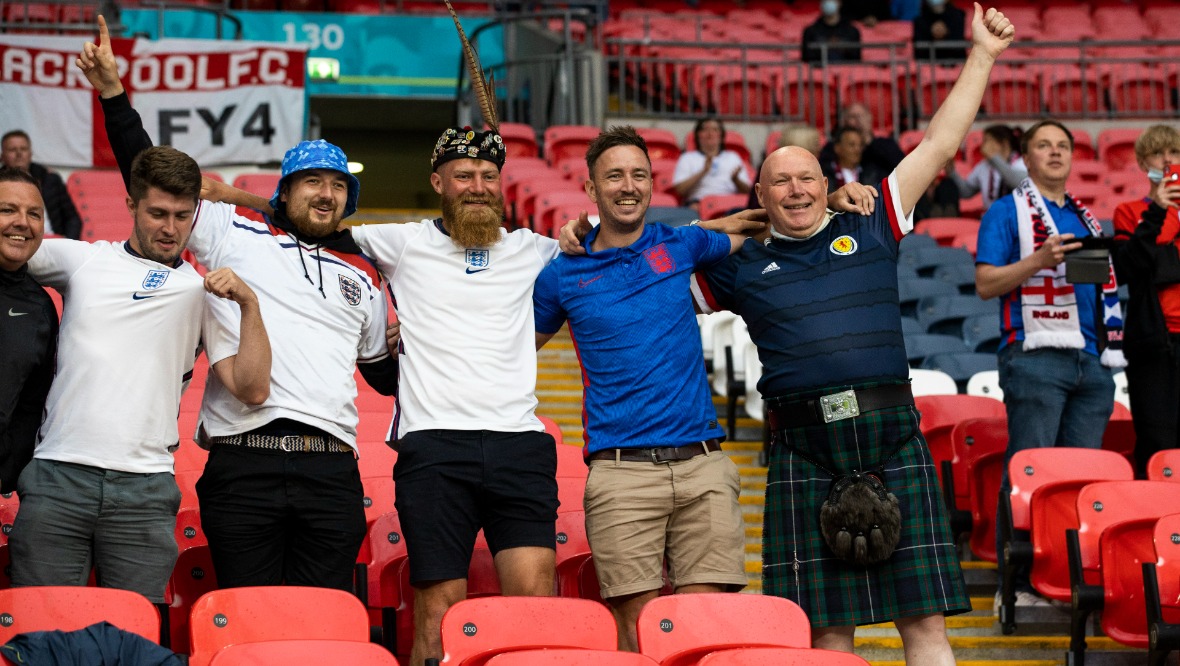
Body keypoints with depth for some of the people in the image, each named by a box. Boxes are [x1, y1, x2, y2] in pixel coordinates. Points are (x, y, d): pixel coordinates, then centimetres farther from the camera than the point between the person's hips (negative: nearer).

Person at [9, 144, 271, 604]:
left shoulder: (205, 292, 11)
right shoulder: (81, 260, 14)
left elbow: (252, 389, 2)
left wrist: (249, 304, -8)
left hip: (144, 491, 0)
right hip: (56, 478, 0)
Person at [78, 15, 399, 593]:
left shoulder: (363, 275, 21)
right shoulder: (238, 236, 11)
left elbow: (382, 372, 28)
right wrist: (112, 92, 4)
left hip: (331, 473, 3)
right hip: (242, 466, -2)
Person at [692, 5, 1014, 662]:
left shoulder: (870, 230, 13)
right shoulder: (741, 268, 13)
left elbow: (940, 144, 15)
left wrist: (982, 56, 15)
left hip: (892, 435, 0)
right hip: (805, 450, 0)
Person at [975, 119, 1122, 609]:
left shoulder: (1086, 218, 22)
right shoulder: (1007, 212, 4)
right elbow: (986, 284, -4)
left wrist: (1104, 265, 7)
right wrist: (1038, 261, -16)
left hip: (1091, 361, 6)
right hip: (1036, 358, -6)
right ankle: (1017, 584, -5)